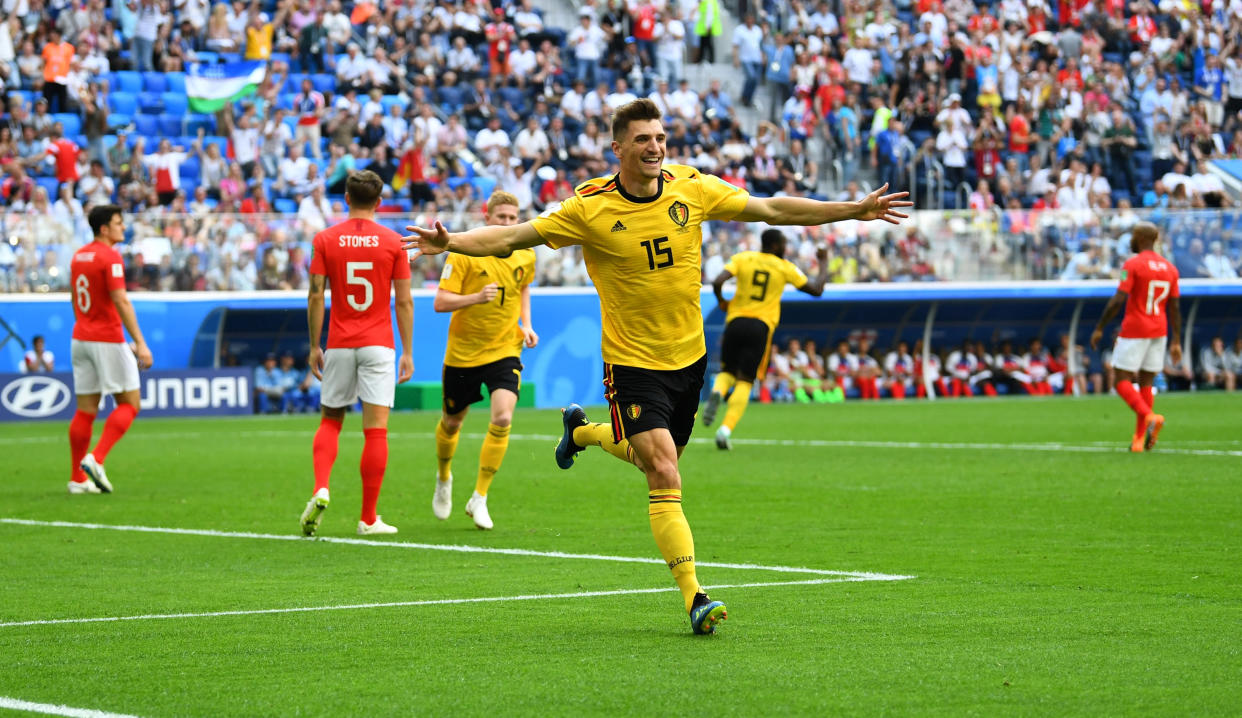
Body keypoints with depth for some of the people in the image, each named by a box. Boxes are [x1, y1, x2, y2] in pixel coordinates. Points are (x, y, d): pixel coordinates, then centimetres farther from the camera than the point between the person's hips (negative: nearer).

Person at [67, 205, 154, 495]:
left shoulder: (78, 256, 12)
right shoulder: (110, 257, -13)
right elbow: (121, 302, -19)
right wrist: (140, 343, -19)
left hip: (81, 339, 8)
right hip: (108, 339, -8)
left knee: (85, 410, 9)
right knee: (130, 403, 1)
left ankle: (78, 478, 7)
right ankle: (96, 459, -13)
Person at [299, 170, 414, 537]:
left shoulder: (325, 239, 1)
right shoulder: (392, 241, -1)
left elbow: (316, 295, -1)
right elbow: (404, 302, -1)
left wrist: (314, 346, 6)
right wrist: (408, 352, 5)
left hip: (339, 345, 1)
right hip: (378, 344, -1)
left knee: (330, 421, 16)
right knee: (376, 430, 0)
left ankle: (321, 490, -8)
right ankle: (369, 518, 0)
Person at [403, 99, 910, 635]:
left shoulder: (691, 188, -4)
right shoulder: (590, 208, -13)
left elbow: (771, 210, 4)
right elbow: (514, 237, -11)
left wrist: (855, 210, 3)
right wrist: (451, 242, -27)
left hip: (689, 355, 5)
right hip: (633, 363, -5)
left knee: (659, 460, 21)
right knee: (665, 479, -15)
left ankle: (582, 431, 51)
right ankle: (694, 598, -14)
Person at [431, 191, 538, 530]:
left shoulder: (525, 256, 0)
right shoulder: (464, 253, -12)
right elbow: (440, 302, -14)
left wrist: (526, 324, 8)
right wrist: (477, 297, -30)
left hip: (505, 350, 1)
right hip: (463, 350, -1)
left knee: (502, 418, -19)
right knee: (452, 422, 13)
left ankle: (479, 498, -9)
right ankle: (443, 477, 46)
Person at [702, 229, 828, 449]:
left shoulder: (742, 258, 5)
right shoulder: (785, 267, 4)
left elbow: (717, 282, -9)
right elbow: (816, 290, 11)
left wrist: (721, 301, 13)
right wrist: (823, 263, 27)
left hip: (736, 321, 1)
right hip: (761, 326, -1)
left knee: (727, 371, 19)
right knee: (745, 381, 2)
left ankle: (717, 392, -17)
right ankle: (726, 429, -13)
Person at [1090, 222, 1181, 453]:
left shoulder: (1132, 265, -10)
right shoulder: (1170, 268, 9)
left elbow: (1118, 300, -16)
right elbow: (1175, 308, 10)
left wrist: (1099, 328, -9)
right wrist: (1176, 342, 13)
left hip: (1134, 330, -6)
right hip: (1159, 331, 6)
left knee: (1122, 380, -2)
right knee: (1146, 384, 9)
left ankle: (1149, 416, -26)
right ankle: (1139, 439, 6)